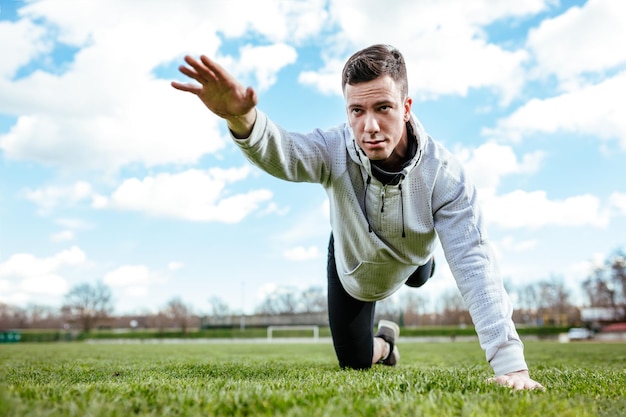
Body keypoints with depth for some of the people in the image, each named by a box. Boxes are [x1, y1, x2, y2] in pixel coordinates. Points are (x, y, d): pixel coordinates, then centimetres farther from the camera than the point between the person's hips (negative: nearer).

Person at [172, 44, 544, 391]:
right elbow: (281, 152, -59)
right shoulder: (336, 150, -38)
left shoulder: (442, 173, -39)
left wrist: (511, 363, -50)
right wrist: (241, 118, -84)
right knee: (354, 363, 12)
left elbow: (474, 264, -43)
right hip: (352, 267, 0)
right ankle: (385, 342, 43)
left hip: (408, 263, 1)